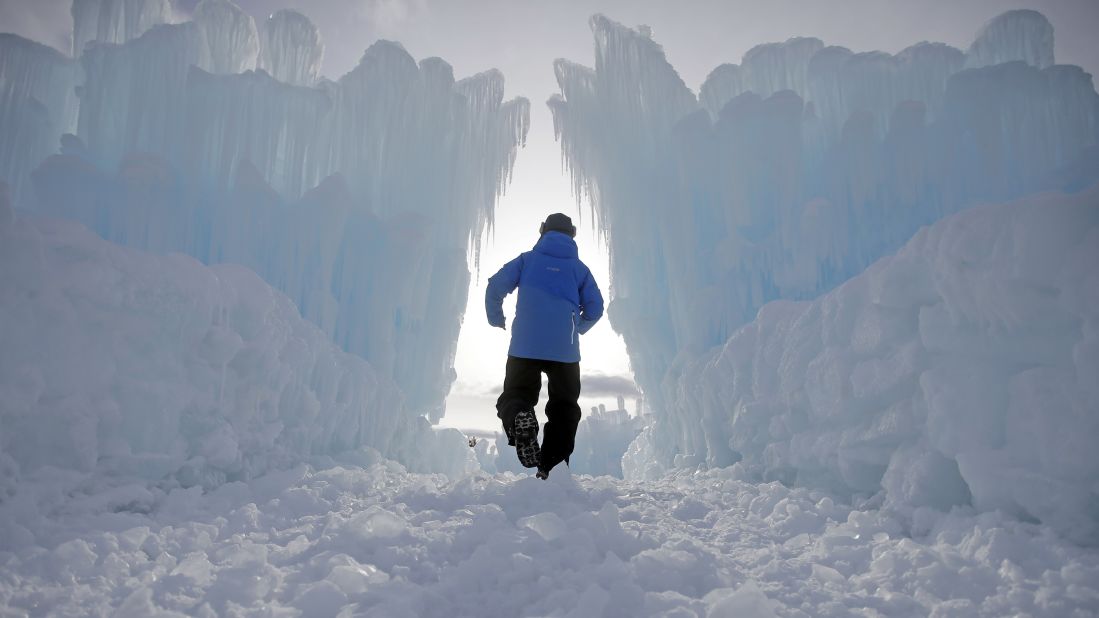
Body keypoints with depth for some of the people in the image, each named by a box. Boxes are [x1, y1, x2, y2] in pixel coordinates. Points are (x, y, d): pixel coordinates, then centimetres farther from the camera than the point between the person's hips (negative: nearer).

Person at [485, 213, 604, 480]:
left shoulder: (527, 259, 9)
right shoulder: (580, 268, 11)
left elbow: (495, 287, 1)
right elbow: (595, 308, 7)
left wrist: (497, 320, 18)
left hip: (524, 347, -1)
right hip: (565, 350, 1)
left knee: (515, 396, 9)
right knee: (564, 407, 13)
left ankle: (518, 420, -26)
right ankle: (552, 466, 6)